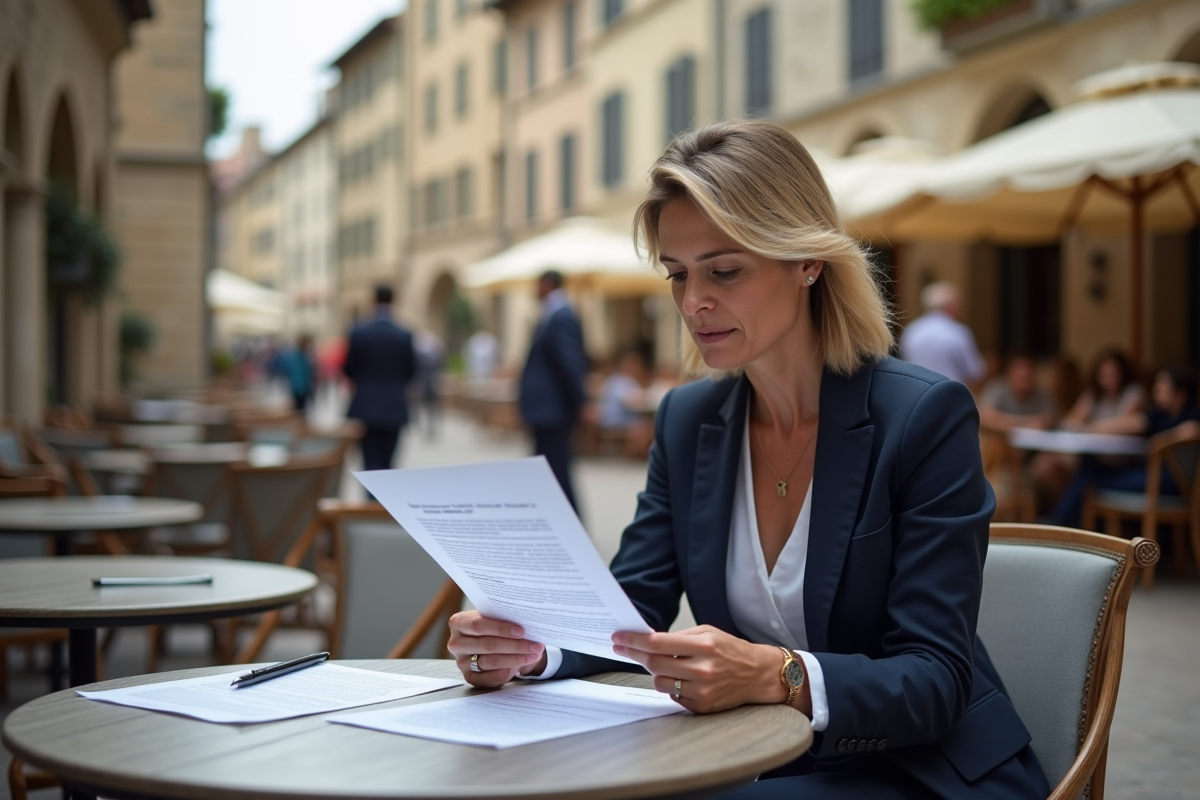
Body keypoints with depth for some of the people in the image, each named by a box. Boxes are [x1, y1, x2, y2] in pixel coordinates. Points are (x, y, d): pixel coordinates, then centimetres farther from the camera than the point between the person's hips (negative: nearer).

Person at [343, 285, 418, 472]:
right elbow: (411, 372, 3)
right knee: (386, 463, 12)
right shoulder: (405, 336, -4)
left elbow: (349, 369, 0)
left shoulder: (359, 333, -7)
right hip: (394, 408, 1)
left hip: (366, 407, -1)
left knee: (371, 463, 0)